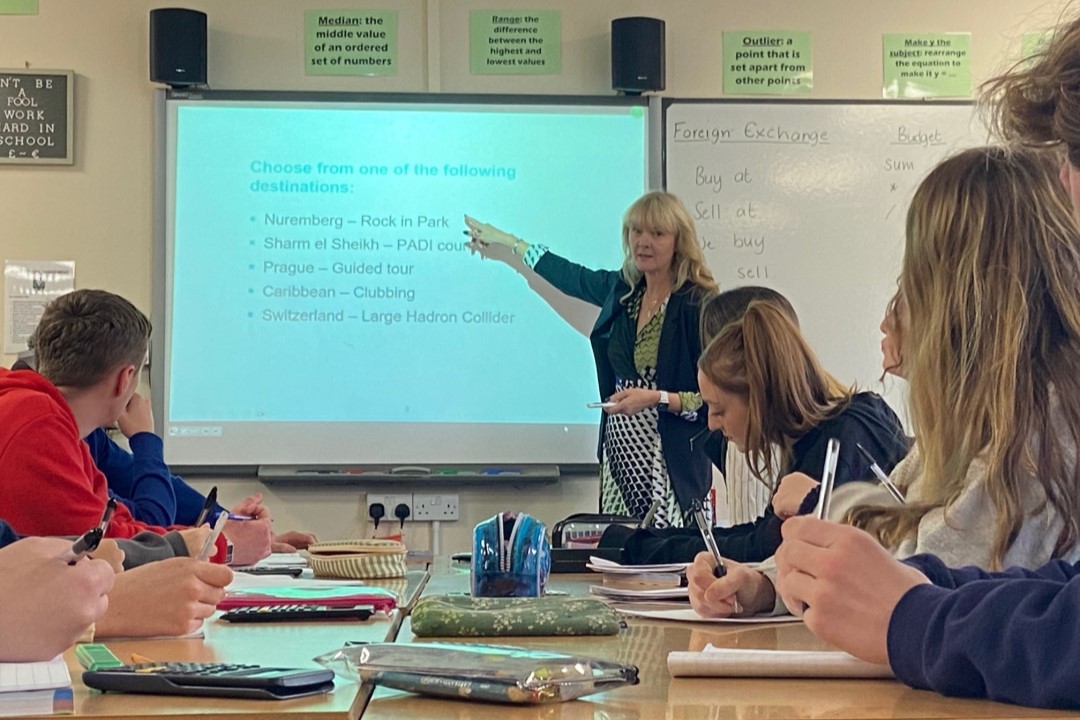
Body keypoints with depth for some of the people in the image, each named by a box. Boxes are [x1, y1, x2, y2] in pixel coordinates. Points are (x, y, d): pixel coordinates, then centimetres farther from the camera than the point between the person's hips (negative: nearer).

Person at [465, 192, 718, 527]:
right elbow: (570, 277, 29)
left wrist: (657, 399, -20)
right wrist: (507, 241, 39)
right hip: (619, 458, 6)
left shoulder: (698, 305, -9)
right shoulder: (622, 290, 10)